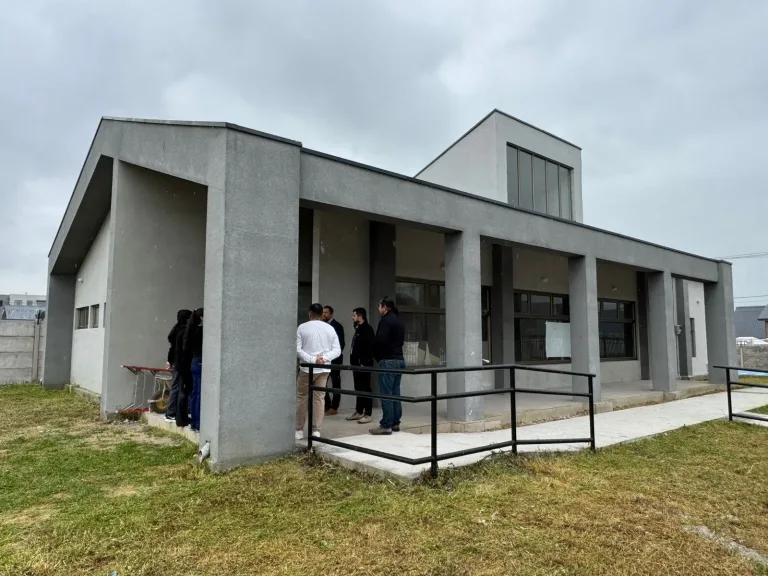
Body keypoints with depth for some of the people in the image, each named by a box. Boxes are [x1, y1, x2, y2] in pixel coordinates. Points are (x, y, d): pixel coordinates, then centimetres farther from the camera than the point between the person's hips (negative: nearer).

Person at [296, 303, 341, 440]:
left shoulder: (302, 327, -3)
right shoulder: (330, 328, 5)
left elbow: (297, 349, -11)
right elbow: (337, 350, -1)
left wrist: (312, 360, -15)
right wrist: (324, 358, -12)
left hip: (307, 368, -2)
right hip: (323, 369, 3)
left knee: (301, 398, 8)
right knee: (319, 398, 8)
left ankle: (299, 430, 11)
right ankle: (316, 430, 8)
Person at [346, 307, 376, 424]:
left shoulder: (367, 329, -12)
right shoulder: (358, 329, 18)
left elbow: (369, 347, -20)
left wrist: (364, 362, -23)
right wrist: (353, 360, 16)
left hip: (364, 364, -10)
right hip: (357, 364, 10)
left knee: (365, 388, -5)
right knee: (358, 388, 14)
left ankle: (367, 414, 0)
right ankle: (359, 412, 22)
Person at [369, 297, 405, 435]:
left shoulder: (385, 320, -11)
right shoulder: (399, 321, 16)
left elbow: (380, 341, -17)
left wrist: (377, 356, -1)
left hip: (388, 361, -9)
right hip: (399, 359, 9)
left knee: (386, 394, -6)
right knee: (395, 393, 12)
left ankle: (386, 425, -4)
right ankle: (395, 423, 16)